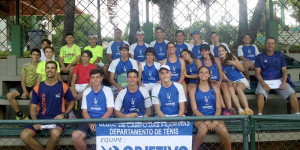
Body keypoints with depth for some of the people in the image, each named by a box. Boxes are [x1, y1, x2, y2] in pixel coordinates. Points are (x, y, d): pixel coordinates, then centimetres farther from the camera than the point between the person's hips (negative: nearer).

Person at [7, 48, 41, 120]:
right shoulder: (25, 66, 12)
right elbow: (23, 80, 6)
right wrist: (24, 91, -9)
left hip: (35, 87, -5)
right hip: (25, 86, 5)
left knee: (32, 95, -38)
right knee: (9, 95, -15)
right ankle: (21, 115, -6)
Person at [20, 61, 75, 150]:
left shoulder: (63, 87, 4)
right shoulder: (38, 87, 8)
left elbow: (71, 103, 14)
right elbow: (33, 108, 9)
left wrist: (64, 114, -4)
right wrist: (35, 121, -10)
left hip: (57, 119, -2)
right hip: (40, 118, 3)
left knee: (55, 133, -36)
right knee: (24, 135, -23)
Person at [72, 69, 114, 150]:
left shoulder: (107, 91, 5)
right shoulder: (86, 92, 13)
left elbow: (110, 111, 0)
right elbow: (84, 111, 9)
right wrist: (90, 123, -10)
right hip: (89, 120, 3)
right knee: (75, 136, -24)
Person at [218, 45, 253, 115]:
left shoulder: (232, 57, 6)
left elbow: (242, 69, 5)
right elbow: (223, 76, 2)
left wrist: (234, 63, -9)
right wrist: (230, 82, -15)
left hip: (241, 79, -1)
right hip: (230, 82, 1)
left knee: (238, 88, -34)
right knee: (230, 89, -34)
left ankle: (247, 109, -44)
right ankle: (240, 110, -44)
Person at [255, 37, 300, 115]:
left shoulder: (280, 55, 12)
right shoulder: (259, 57, 5)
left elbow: (284, 70, 7)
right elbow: (257, 72, -3)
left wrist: (284, 82, -11)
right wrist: (263, 84, -19)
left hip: (279, 80, 2)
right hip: (265, 81, -2)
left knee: (292, 94, -20)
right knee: (261, 94, -33)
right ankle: (259, 115, -26)